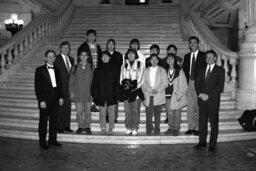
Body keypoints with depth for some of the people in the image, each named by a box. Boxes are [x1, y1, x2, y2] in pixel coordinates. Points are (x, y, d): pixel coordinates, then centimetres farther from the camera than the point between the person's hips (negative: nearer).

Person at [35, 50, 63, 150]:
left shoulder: (56, 70, 13)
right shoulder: (40, 70, -3)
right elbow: (37, 87, -7)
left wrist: (61, 97, 6)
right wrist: (41, 100, -13)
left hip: (55, 100, 5)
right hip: (45, 100, -5)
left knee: (54, 120, 9)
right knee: (43, 121, 4)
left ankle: (52, 140, 22)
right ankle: (42, 142, 14)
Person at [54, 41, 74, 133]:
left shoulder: (71, 59, 14)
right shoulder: (56, 59, -5)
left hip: (69, 87, 6)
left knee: (68, 107, 9)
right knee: (59, 107, 0)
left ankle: (66, 126, 19)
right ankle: (59, 127, 9)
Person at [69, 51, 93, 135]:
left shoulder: (91, 67, 1)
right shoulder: (75, 67, 4)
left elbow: (93, 81, 1)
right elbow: (71, 81, 7)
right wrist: (72, 92, 2)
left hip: (88, 93, -1)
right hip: (78, 94, 1)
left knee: (88, 111, 6)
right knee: (79, 112, 5)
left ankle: (87, 127, 18)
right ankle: (80, 127, 19)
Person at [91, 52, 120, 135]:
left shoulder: (114, 69, 7)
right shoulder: (97, 70, 9)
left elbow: (117, 83, 4)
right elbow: (94, 84, 8)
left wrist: (117, 94, -3)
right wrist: (95, 95, 0)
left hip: (111, 96, -1)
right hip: (101, 96, 1)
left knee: (111, 112, 1)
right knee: (102, 113, 4)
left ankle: (110, 129, 11)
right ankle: (103, 129, 12)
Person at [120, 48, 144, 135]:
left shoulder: (140, 65, 6)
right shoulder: (124, 66, 16)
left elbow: (141, 78, 1)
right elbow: (121, 79, 14)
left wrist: (136, 86, -9)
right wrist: (124, 84, -6)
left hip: (136, 90, -2)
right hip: (126, 91, 2)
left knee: (135, 110, -4)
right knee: (127, 110, 1)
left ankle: (135, 128, 2)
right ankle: (128, 128, 9)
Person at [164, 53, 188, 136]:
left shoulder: (179, 71, -6)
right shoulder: (166, 71, 5)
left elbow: (184, 85, -6)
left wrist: (179, 95, -11)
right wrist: (164, 94, 2)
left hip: (177, 96, -3)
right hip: (168, 95, 3)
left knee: (177, 113, 4)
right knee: (170, 113, 8)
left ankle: (176, 129, 14)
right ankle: (171, 128, 20)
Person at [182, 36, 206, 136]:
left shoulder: (203, 56, 2)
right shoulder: (186, 56, 16)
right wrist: (187, 80, 3)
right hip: (189, 83, 4)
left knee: (199, 107, -4)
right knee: (189, 107, 4)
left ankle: (198, 128, 3)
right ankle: (191, 128, 12)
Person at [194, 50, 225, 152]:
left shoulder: (220, 70, 2)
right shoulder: (202, 70, 17)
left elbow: (220, 86, -8)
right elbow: (197, 84, 11)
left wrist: (208, 95, -15)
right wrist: (200, 94, -8)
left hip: (213, 100, -4)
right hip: (202, 100, 4)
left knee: (214, 122, 2)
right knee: (202, 121, 7)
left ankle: (212, 144, 10)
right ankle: (202, 142, 17)